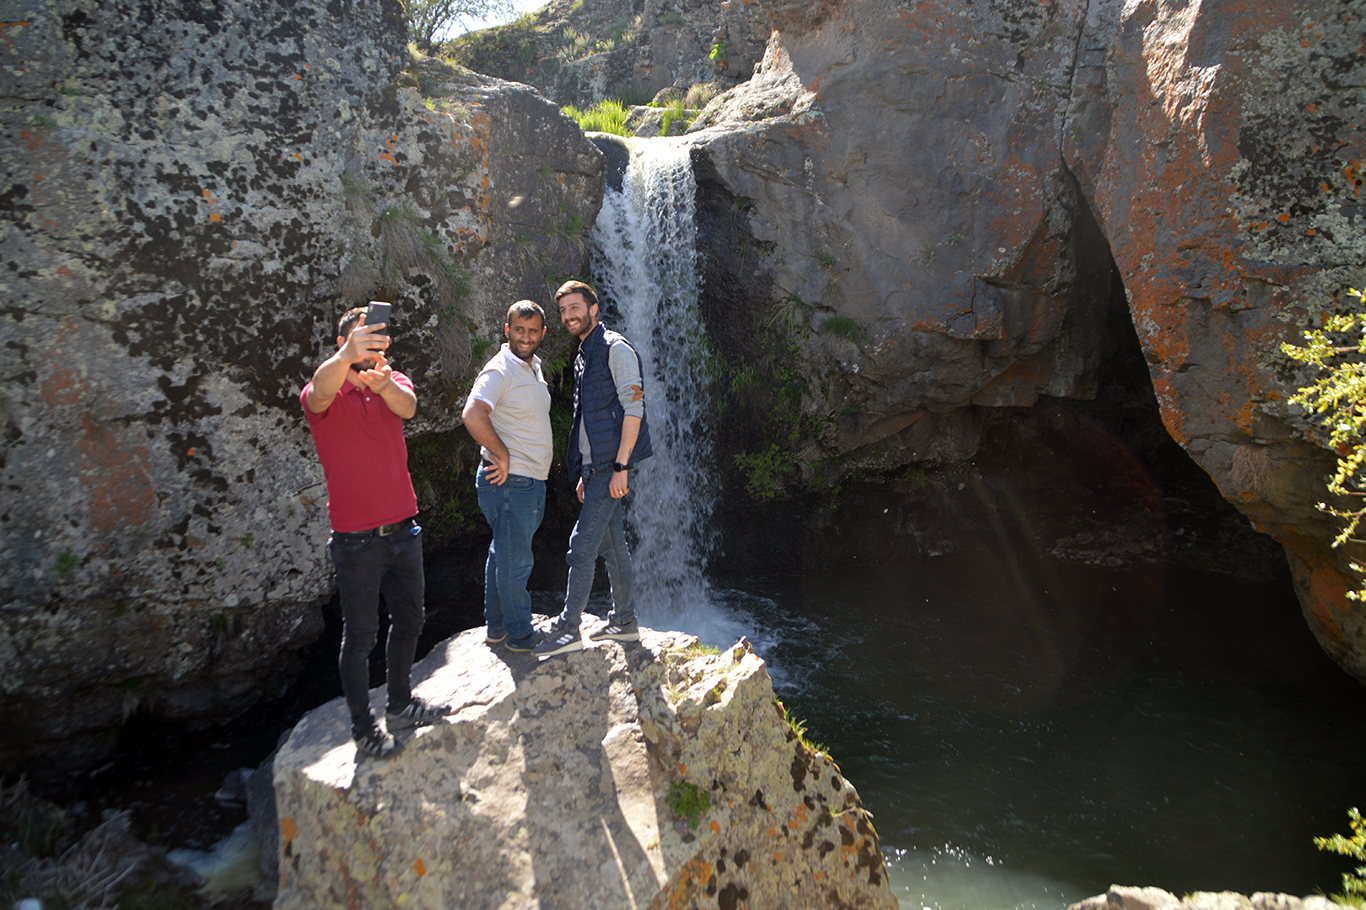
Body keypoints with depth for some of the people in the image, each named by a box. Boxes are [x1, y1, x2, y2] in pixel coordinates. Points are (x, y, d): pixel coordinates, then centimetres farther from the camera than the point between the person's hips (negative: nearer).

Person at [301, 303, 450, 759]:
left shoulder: (393, 383, 4)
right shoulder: (324, 394, -7)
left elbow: (407, 406, -21)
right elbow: (320, 391, -34)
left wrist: (384, 382, -45)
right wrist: (348, 357, -56)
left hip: (403, 530, 5)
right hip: (356, 540, -5)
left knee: (409, 621, 19)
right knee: (359, 636, 6)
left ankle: (401, 704, 38)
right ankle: (363, 725, 24)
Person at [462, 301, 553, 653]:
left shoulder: (533, 366, 13)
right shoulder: (499, 370, -17)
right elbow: (473, 415, -32)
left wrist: (543, 448, 16)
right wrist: (503, 456, -23)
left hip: (531, 481, 10)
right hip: (510, 480, -10)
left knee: (503, 555, 18)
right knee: (515, 560, 2)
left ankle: (497, 626, 31)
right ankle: (520, 634, 15)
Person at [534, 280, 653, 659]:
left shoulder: (615, 349, -9)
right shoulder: (583, 356, 19)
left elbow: (633, 409, -17)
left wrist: (620, 466, -22)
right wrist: (585, 473, 20)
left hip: (611, 464, -9)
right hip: (595, 465, 9)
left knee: (583, 543, -9)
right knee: (611, 545, 13)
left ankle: (567, 628, -2)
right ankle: (624, 621, 22)